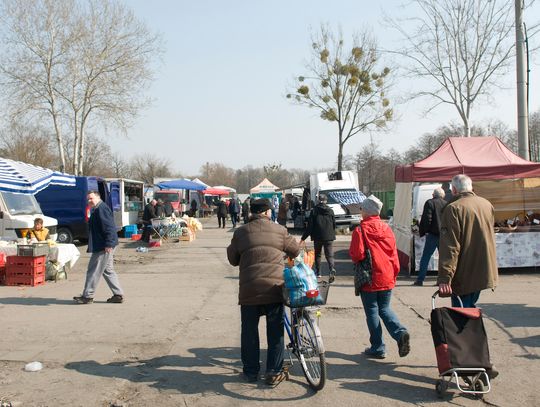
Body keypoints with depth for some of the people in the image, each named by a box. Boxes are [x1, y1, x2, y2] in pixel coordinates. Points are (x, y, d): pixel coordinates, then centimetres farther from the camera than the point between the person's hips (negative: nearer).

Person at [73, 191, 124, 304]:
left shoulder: (101, 208, -15)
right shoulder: (96, 209, 19)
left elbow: (108, 227, -23)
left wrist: (108, 244, -26)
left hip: (103, 247, -11)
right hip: (102, 246, 11)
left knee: (93, 271, -2)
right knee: (108, 270, 14)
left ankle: (87, 296, 7)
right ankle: (118, 295, 16)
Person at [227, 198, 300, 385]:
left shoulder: (241, 232, 3)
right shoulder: (279, 230, 1)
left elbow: (233, 259, 12)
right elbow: (295, 251, 13)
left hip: (249, 289, 1)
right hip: (274, 288, 0)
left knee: (249, 331, 13)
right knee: (275, 332, 10)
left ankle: (251, 371, 20)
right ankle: (274, 372, 14)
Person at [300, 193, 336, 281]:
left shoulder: (314, 211, -5)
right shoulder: (330, 211, 0)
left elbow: (309, 226, -7)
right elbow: (334, 224, 6)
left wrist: (303, 238, -4)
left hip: (317, 237, -1)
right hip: (329, 237, 1)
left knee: (317, 254, 17)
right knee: (329, 255, 0)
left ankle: (318, 272, 24)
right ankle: (332, 270, -23)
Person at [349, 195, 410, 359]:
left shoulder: (360, 230, -13)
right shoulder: (386, 228, 2)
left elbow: (357, 254, -17)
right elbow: (394, 254, 5)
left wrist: (354, 258, 7)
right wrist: (394, 274, 15)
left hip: (369, 279, -5)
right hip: (387, 278, 5)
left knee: (372, 312, 8)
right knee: (385, 308, 19)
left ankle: (378, 348, 13)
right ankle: (400, 333, -3)